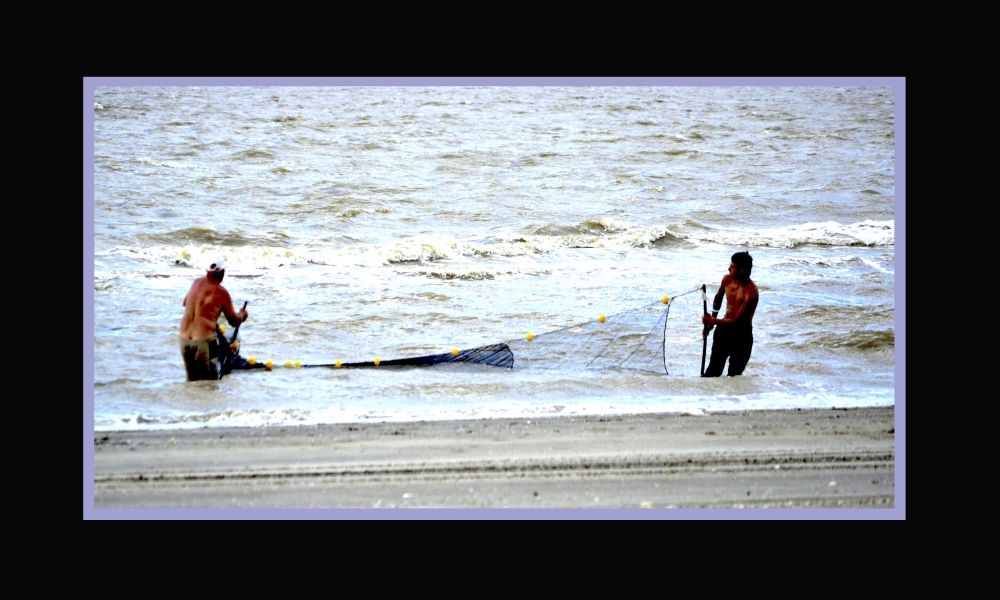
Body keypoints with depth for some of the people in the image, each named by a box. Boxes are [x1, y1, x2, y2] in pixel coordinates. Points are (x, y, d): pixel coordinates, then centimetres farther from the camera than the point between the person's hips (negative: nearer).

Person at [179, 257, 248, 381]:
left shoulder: (197, 283, 8)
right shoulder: (221, 292, -6)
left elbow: (185, 302, 28)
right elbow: (234, 321, 3)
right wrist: (242, 315, 24)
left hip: (184, 339, 6)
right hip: (204, 340, -6)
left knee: (192, 381, 16)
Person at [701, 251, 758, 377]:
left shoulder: (751, 293, -27)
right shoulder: (727, 280, -6)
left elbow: (737, 321, -25)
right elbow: (718, 298, 17)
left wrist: (713, 321, -16)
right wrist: (711, 322, 13)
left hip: (742, 335, -5)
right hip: (724, 330, 5)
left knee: (734, 374, 3)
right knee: (714, 370, 10)